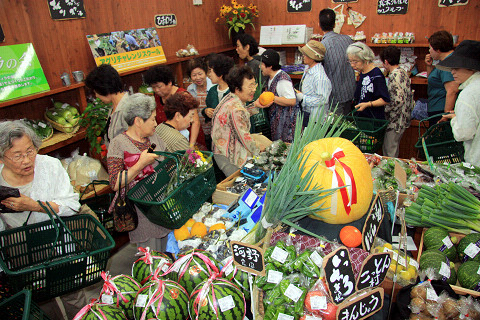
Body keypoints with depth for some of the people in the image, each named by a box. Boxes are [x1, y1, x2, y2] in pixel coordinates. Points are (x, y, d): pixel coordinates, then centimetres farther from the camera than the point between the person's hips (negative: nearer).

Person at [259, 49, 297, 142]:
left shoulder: (282, 80, -19)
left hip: (286, 120, -9)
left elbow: (292, 101, -24)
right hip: (276, 120, 9)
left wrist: (272, 98, -23)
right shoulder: (271, 78, 10)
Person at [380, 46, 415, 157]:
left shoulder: (394, 76, -20)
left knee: (389, 152, 1)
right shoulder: (403, 72, 8)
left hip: (395, 122, -10)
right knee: (394, 150, 22)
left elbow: (398, 100, -28)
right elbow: (409, 95, 16)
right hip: (404, 119, 10)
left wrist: (385, 110, -15)